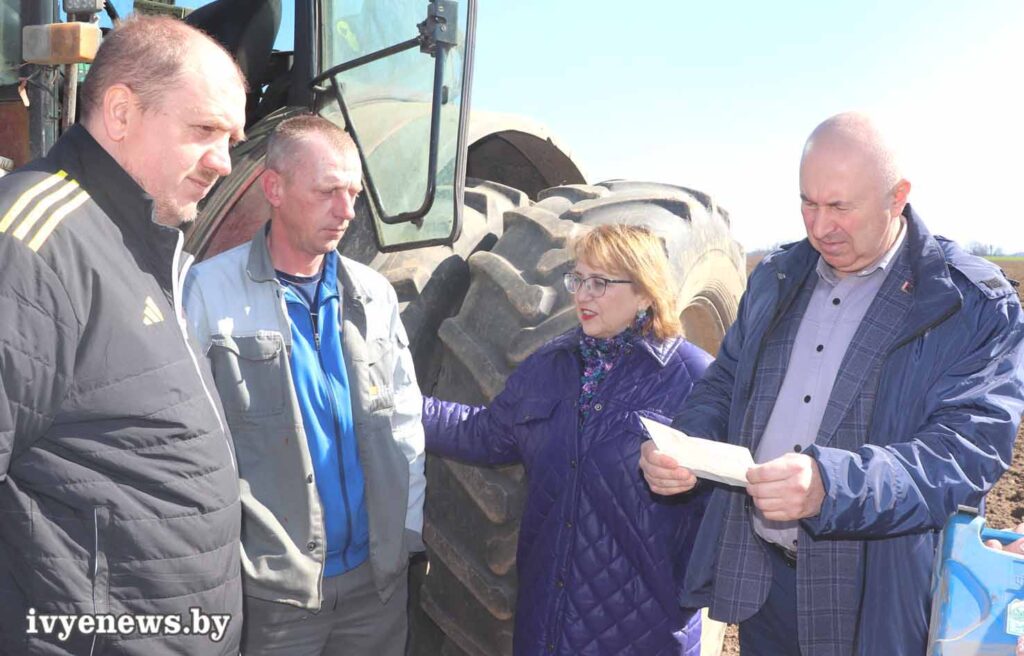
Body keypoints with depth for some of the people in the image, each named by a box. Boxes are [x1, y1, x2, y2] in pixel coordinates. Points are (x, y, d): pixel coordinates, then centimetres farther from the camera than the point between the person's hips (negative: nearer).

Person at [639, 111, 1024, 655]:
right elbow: (724, 385, 12)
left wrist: (832, 484, -36)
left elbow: (970, 448, -20)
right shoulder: (774, 278, 6)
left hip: (877, 596, -4)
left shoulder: (976, 305, -10)